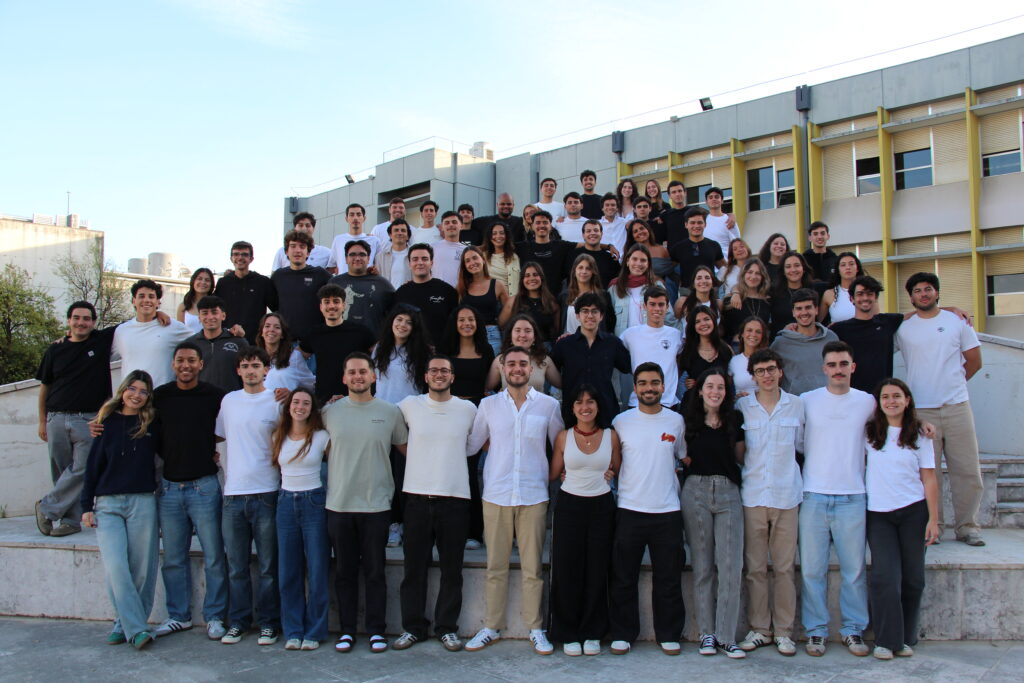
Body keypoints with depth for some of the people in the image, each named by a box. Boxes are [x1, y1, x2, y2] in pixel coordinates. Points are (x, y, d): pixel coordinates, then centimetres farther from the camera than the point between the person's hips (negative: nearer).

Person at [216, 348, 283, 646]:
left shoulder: (277, 402, -1)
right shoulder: (229, 401, 10)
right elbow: (219, 437, 20)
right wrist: (226, 469, 12)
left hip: (266, 493, -3)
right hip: (233, 493, 3)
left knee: (268, 566, 3)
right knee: (236, 566, 9)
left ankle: (269, 622, 13)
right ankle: (238, 621, 20)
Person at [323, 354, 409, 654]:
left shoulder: (390, 412, 1)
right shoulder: (329, 412, 4)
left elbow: (406, 449, 10)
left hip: (376, 505, -1)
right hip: (339, 504, 1)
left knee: (374, 571, 5)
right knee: (344, 571, 10)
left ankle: (377, 630, 16)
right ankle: (346, 630, 21)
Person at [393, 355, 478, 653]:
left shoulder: (469, 409, 3)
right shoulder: (409, 406, 3)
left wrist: (452, 453, 8)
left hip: (455, 497, 0)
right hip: (417, 495, 0)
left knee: (452, 569, 5)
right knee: (414, 566, 7)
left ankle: (447, 627, 17)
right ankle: (412, 627, 18)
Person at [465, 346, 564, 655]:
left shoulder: (548, 405, 4)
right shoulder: (488, 405, 6)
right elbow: (472, 444, 11)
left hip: (533, 496, -1)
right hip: (496, 495, 1)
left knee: (533, 567, 3)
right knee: (495, 566, 7)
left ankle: (535, 628, 16)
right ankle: (491, 627, 20)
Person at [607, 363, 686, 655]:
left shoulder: (676, 421, 5)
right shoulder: (621, 421, 1)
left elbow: (683, 458, 17)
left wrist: (677, 483, 6)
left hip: (668, 511, 1)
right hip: (629, 510, -1)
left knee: (668, 579, 7)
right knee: (623, 578, 6)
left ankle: (668, 635, 21)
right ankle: (622, 634, 18)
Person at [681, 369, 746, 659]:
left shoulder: (735, 420, 7)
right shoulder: (688, 420, 4)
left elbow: (742, 458, 12)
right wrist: (685, 460, -3)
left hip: (728, 492, 1)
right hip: (696, 491, -1)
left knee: (731, 566, -5)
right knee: (702, 566, 5)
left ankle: (726, 636, 3)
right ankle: (706, 633, 13)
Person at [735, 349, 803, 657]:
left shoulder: (796, 405, 5)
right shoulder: (741, 406, 4)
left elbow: (803, 444, 12)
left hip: (786, 494, 0)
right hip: (752, 495, 0)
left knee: (785, 566, 3)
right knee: (754, 567, 5)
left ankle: (784, 630, 13)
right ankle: (759, 628, 15)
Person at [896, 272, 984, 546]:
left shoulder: (957, 321, 7)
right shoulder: (903, 328, 6)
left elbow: (974, 361, 12)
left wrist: (951, 382, 13)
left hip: (957, 407, 1)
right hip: (921, 410, 0)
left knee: (967, 470, 1)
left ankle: (967, 526, 12)